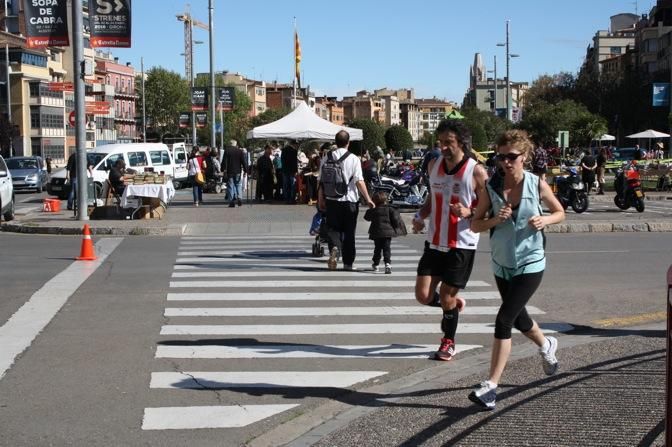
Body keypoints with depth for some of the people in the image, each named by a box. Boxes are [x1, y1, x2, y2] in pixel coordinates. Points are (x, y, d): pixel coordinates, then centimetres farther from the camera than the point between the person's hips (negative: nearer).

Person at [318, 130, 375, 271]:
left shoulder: (327, 157, 1)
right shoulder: (353, 159, -8)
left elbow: (321, 181, 4)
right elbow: (359, 181, -12)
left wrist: (320, 199, 14)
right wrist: (368, 199, -6)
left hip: (332, 200, 1)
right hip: (350, 200, -1)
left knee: (333, 228, 10)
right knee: (349, 232, 9)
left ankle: (334, 248, -19)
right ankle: (348, 263, 14)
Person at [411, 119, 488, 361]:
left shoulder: (476, 172, -13)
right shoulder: (434, 165, 4)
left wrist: (469, 212, -26)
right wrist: (421, 216, 2)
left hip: (462, 244, -5)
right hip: (435, 242, 5)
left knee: (447, 298, 1)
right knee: (423, 296, 0)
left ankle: (449, 342, 26)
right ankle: (454, 304, 32)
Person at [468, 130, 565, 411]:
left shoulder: (537, 185, -8)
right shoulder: (491, 188, -5)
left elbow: (560, 212, 7)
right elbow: (475, 225, 0)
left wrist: (545, 220, -14)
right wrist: (495, 219, -19)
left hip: (530, 264, -4)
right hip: (502, 265, 4)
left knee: (504, 319, -16)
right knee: (518, 318, 21)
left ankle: (491, 386, -12)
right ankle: (546, 345, 55)